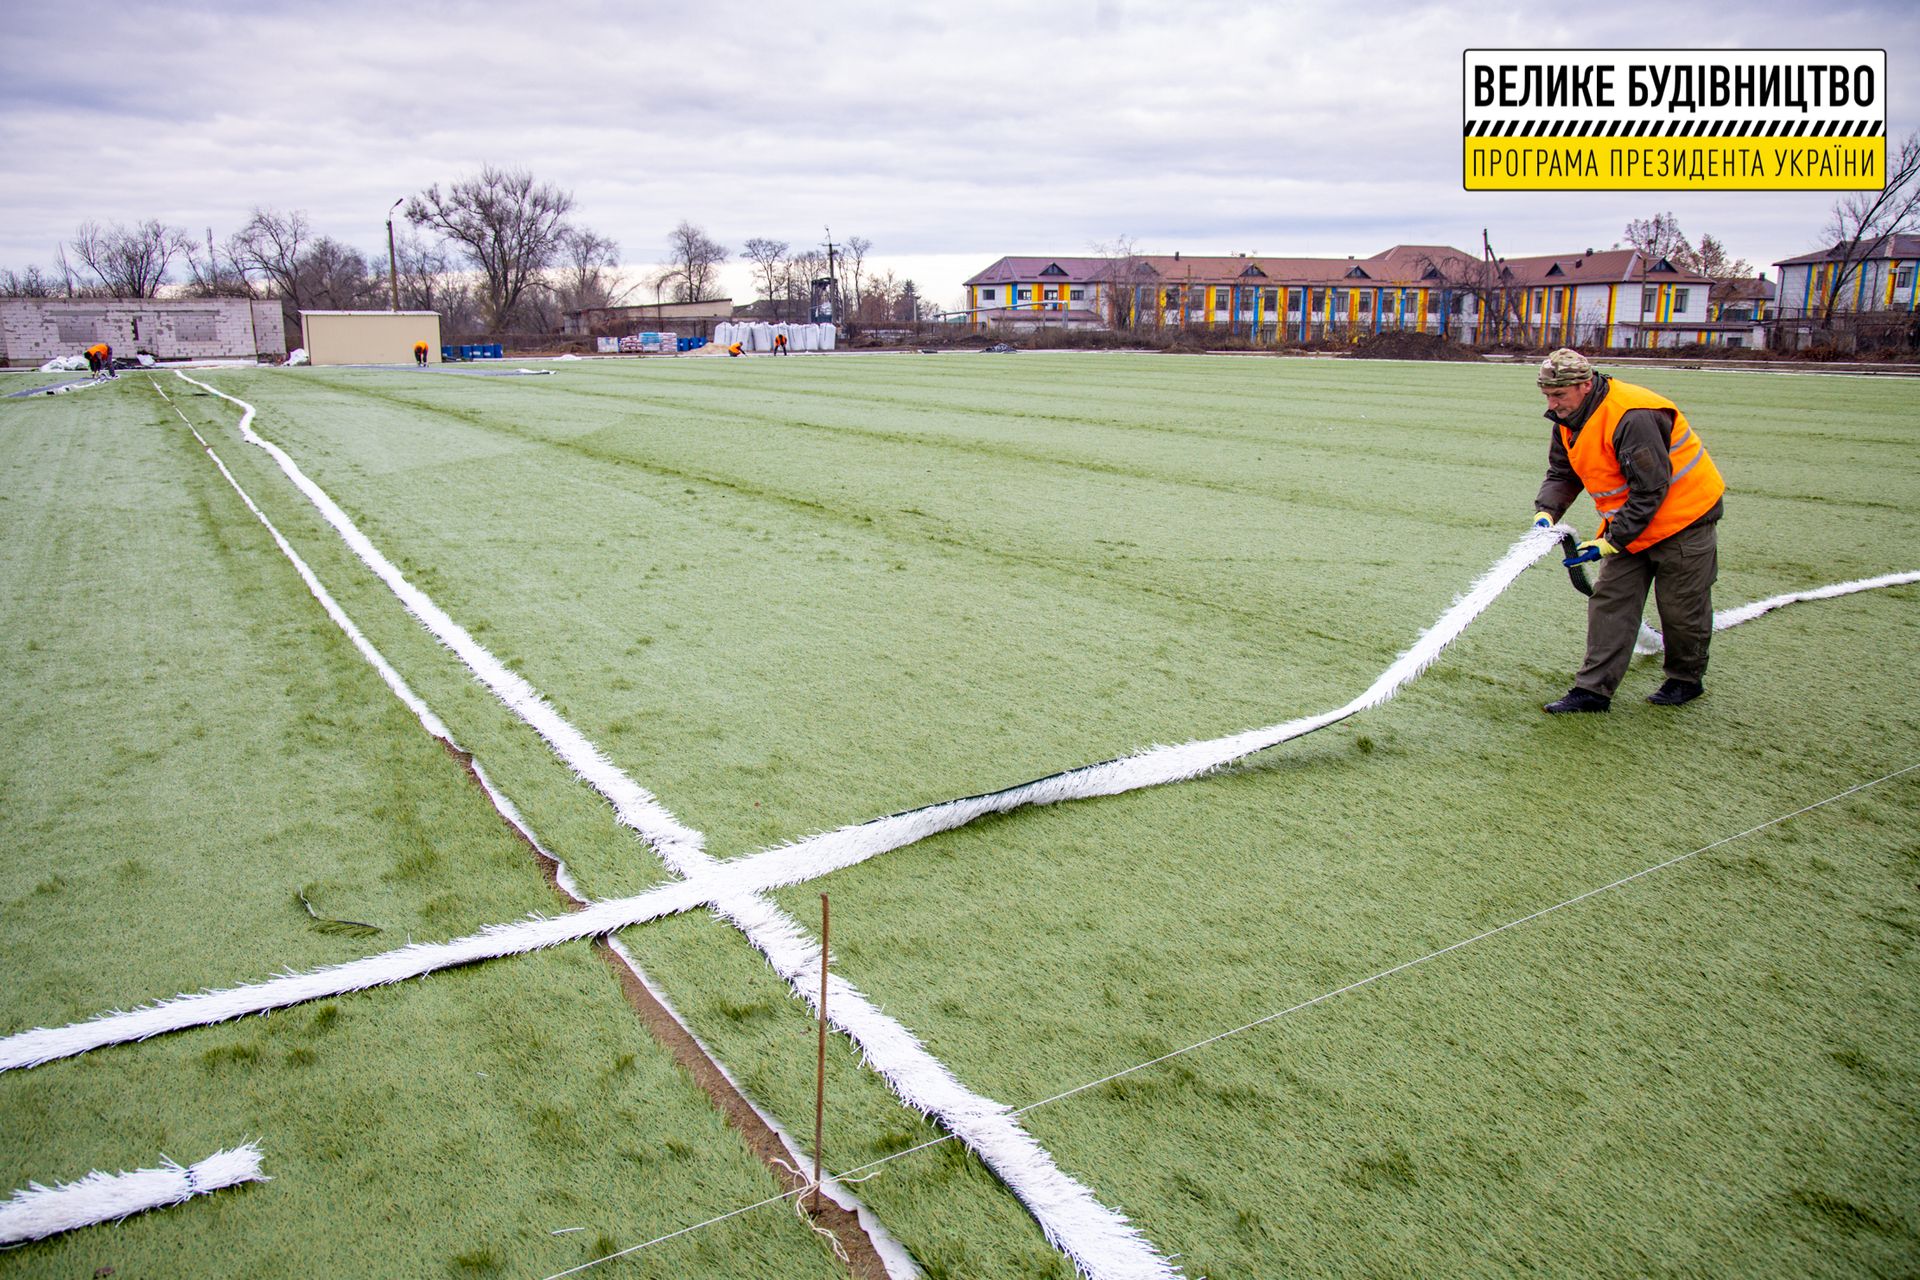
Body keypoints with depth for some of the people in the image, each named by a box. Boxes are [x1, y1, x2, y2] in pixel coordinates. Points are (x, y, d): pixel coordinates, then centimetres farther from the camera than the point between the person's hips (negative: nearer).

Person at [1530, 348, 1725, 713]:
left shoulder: (1632, 417, -30)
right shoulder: (1569, 420, -2)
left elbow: (1650, 491, -27)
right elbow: (1562, 474, 7)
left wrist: (1612, 541, -25)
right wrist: (1546, 512, -12)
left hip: (1682, 517, -8)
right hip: (1629, 521, 8)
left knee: (1681, 607, 5)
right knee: (1610, 601, 2)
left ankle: (1687, 679, 28)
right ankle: (1594, 689, 4)